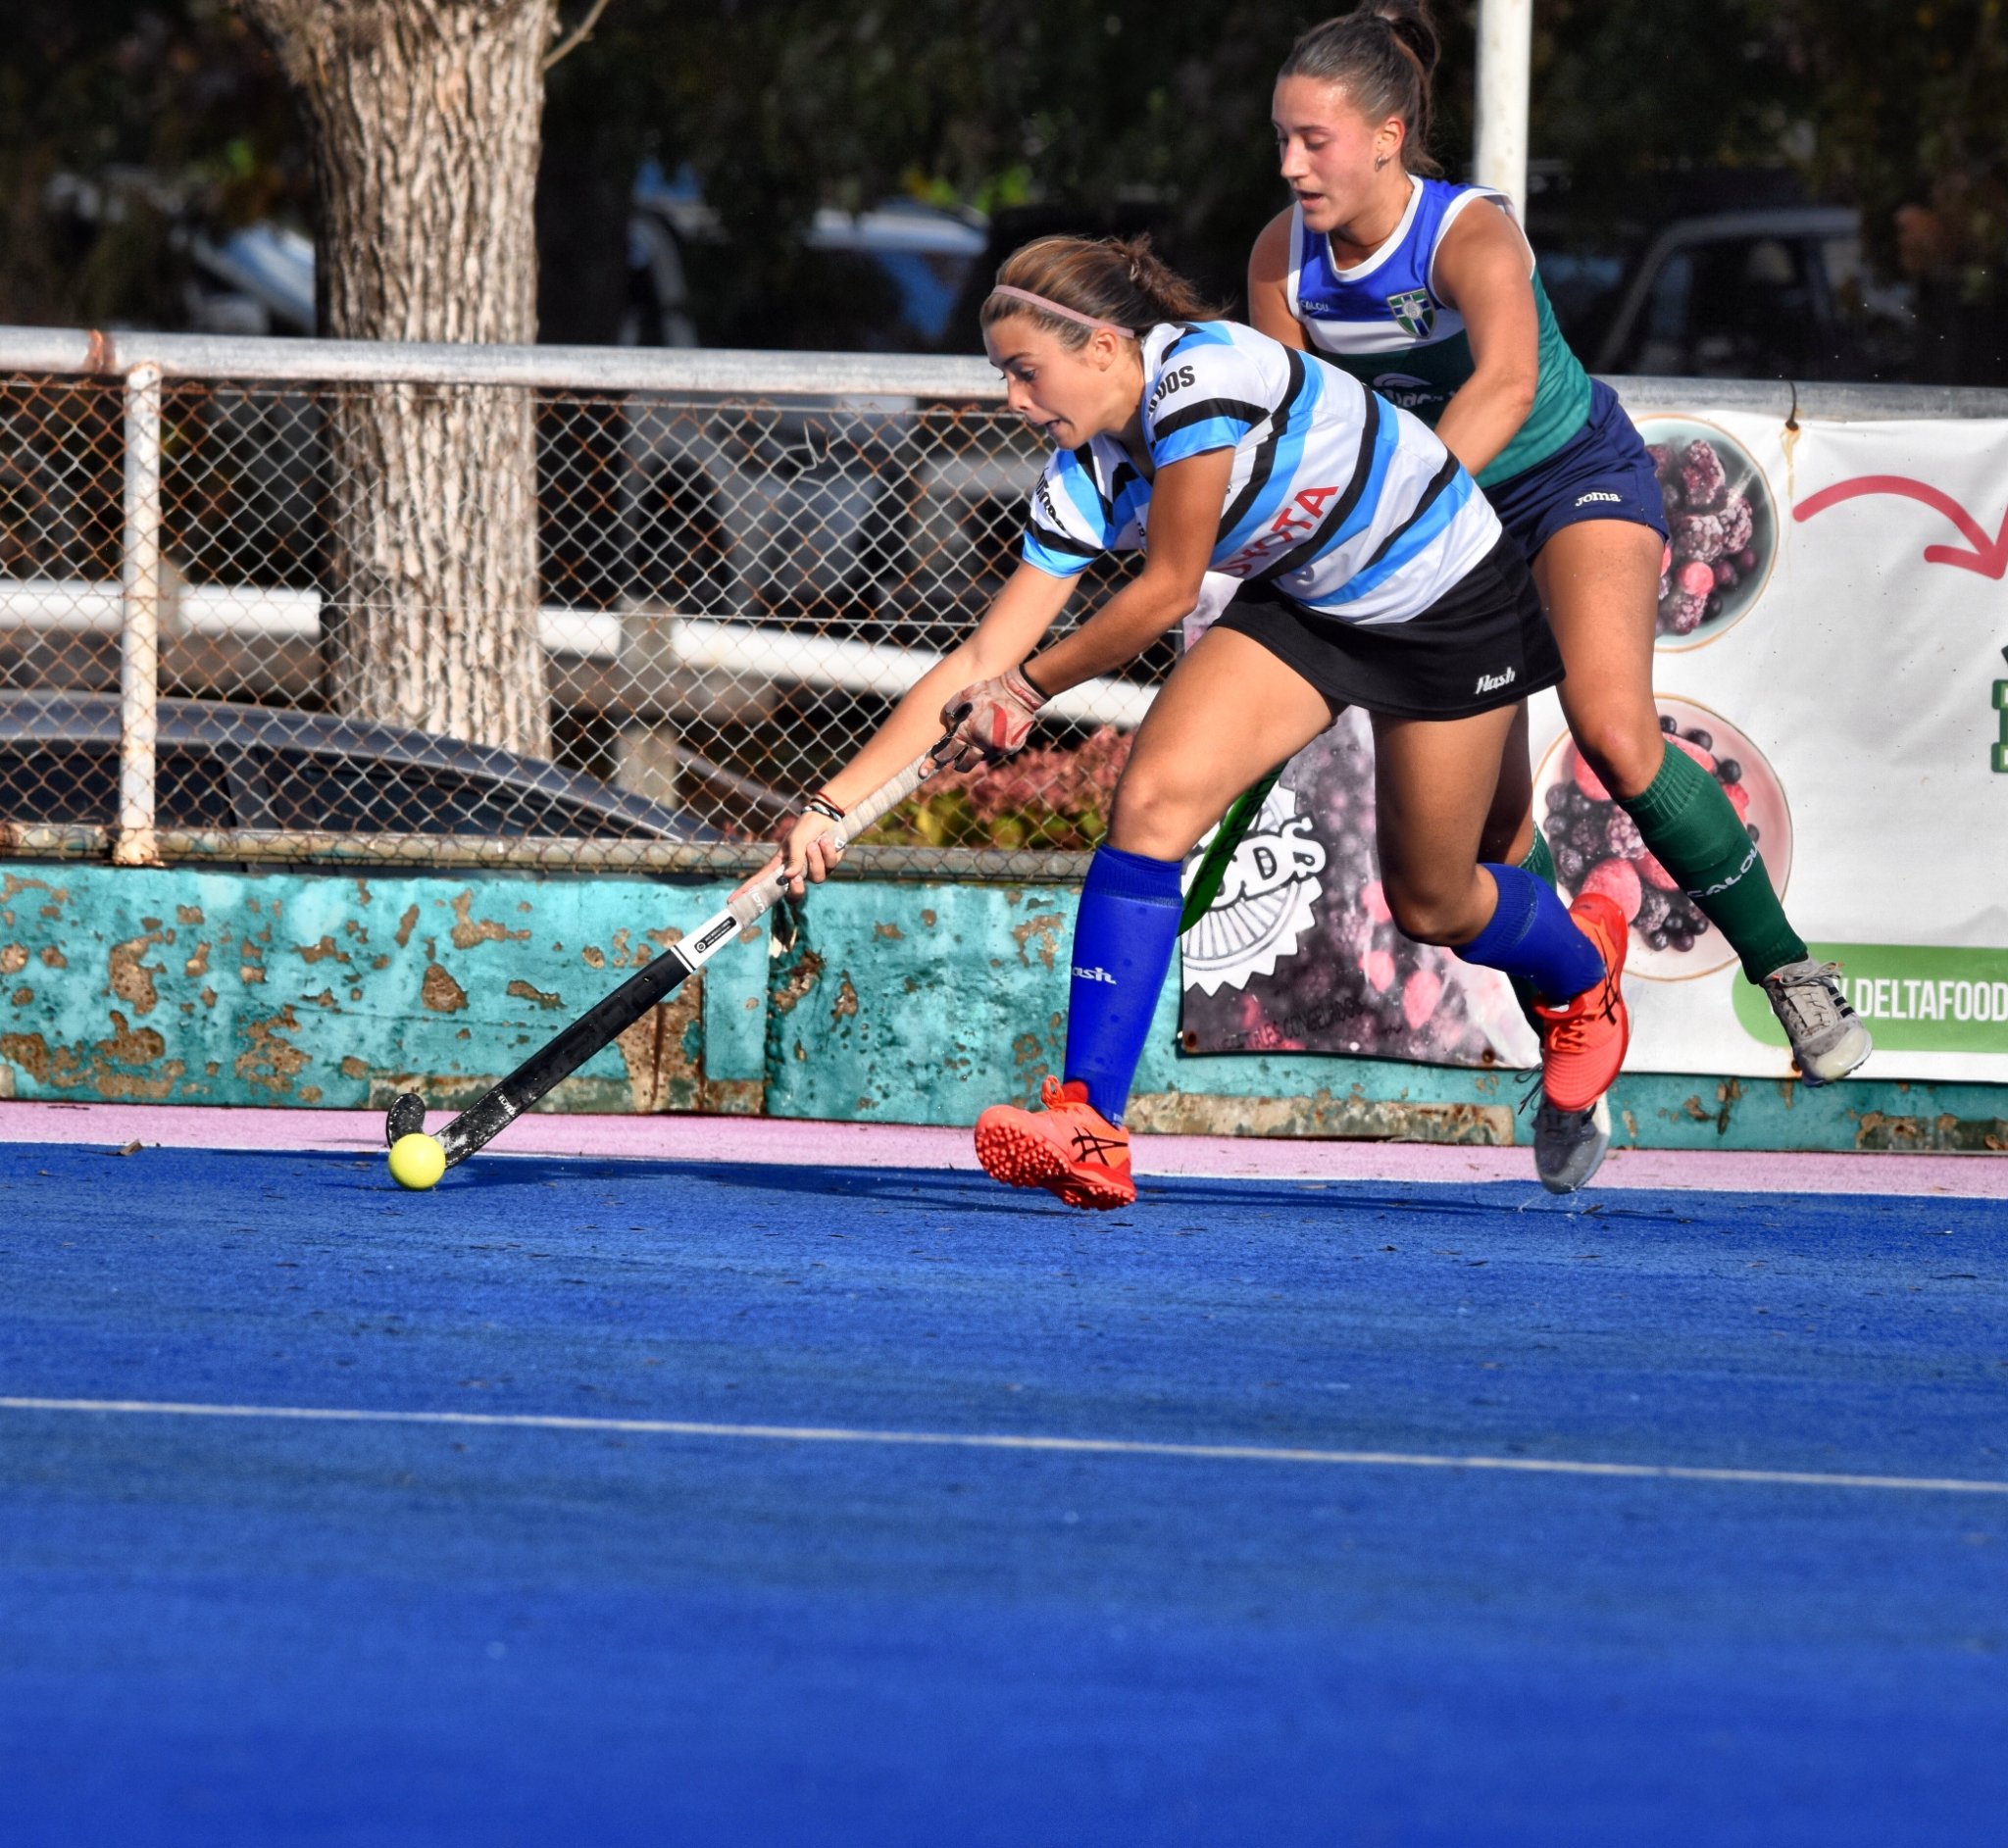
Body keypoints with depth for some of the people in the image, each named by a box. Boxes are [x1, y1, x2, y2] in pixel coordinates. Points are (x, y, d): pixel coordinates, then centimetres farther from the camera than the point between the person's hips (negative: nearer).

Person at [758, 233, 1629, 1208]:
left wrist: (1030, 688, -11)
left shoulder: (1200, 373, -32)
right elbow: (979, 664, -11)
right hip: (1302, 606, 6)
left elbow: (1169, 589, -25)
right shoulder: (1082, 481, -11)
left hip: (1447, 595, -6)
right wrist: (833, 802, -18)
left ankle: (1582, 960, 43)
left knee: (1430, 905, 6)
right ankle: (1088, 1124, -23)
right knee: (1151, 797, -19)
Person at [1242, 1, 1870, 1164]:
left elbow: (1507, 384, -48)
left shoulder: (1473, 236, -30)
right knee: (1484, 805, -3)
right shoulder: (1283, 260, -13)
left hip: (1578, 474, -5)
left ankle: (1788, 971, -12)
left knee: (1614, 732, -27)